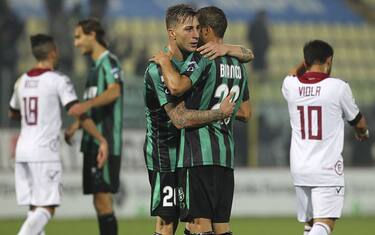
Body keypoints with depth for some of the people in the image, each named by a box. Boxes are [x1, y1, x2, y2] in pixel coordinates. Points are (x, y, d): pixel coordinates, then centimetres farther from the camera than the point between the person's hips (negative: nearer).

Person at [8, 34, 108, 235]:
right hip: (44, 152, -7)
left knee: (35, 209, 11)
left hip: (23, 150, 7)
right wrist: (102, 140, -15)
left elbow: (13, 113, 27)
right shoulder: (58, 80, -7)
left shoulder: (22, 81, 12)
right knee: (47, 208, -6)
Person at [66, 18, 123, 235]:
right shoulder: (95, 65, 20)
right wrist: (76, 125, 38)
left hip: (106, 142, -9)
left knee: (103, 196, -13)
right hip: (93, 143, 9)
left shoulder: (109, 61, -8)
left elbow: (114, 91, -27)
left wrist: (86, 104, -42)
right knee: (99, 201, 8)